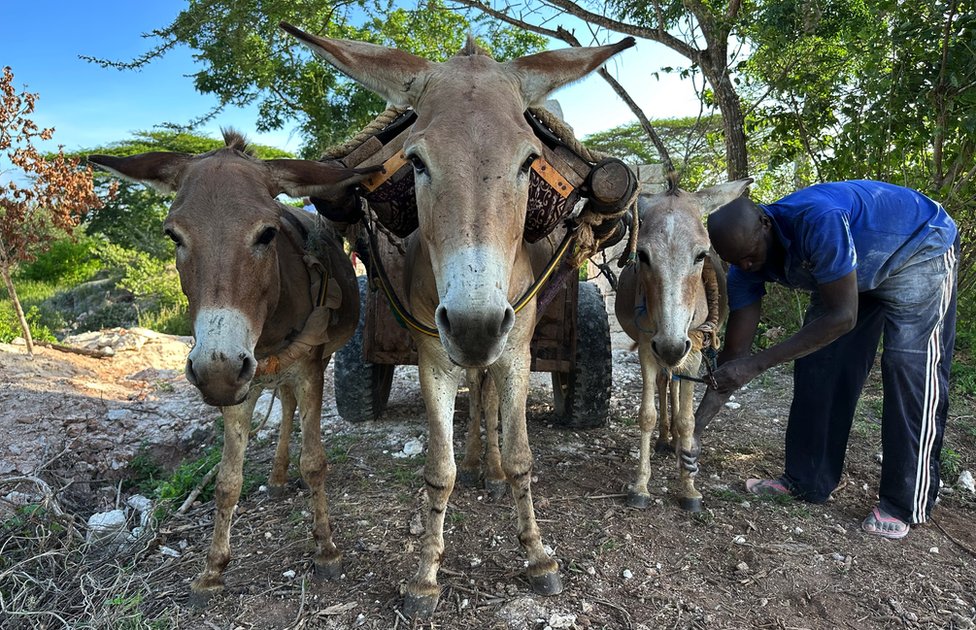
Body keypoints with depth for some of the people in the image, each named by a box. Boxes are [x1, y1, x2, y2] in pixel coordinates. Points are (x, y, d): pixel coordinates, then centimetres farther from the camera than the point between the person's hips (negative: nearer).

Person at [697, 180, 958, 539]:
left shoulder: (817, 219, -42)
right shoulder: (745, 267, -20)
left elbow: (842, 317, -38)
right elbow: (734, 351, -17)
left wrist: (757, 364, -40)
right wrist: (696, 423, -20)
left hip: (920, 249, -6)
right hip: (849, 268, 6)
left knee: (909, 367, -12)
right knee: (817, 363, -1)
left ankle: (906, 504, -1)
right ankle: (806, 481, 10)